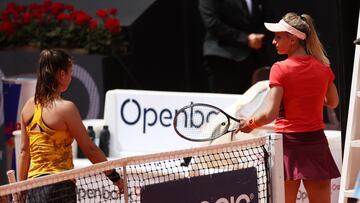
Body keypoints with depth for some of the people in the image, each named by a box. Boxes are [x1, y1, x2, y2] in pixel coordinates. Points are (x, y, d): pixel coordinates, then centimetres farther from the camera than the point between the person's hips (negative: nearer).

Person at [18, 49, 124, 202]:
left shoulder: (29, 106, 8)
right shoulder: (65, 108, -11)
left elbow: (24, 151, 13)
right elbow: (90, 150, -8)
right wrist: (115, 178, 1)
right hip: (59, 185, -7)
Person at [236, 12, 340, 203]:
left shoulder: (280, 69, -12)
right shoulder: (323, 67, 2)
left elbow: (270, 114, -16)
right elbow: (333, 102, 18)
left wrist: (250, 123, 1)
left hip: (288, 143, -4)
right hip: (317, 142, 4)